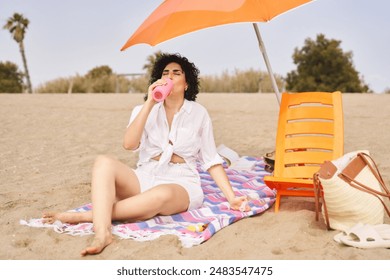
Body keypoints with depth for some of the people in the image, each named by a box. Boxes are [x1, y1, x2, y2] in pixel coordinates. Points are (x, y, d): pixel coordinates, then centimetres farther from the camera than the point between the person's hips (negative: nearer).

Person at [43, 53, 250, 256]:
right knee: (104, 162, -26)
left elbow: (211, 160, 6)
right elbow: (129, 144, -10)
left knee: (162, 194, -39)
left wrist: (231, 197, -4)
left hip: (181, 184, -2)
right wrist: (149, 103, -13)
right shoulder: (144, 110, 9)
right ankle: (102, 233, -45)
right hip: (145, 178, 2)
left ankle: (86, 216, -29)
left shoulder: (198, 113, 6)